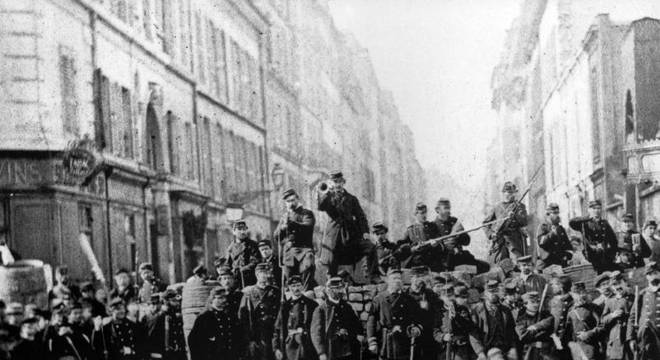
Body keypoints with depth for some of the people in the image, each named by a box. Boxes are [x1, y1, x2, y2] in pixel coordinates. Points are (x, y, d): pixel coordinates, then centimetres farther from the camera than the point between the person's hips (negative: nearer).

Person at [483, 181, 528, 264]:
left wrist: (515, 216, -21)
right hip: (498, 240, 2)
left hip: (514, 241, -2)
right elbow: (486, 222, 19)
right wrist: (490, 234, 2)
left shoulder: (519, 206, 13)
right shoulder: (497, 207, 19)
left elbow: (524, 222, -2)